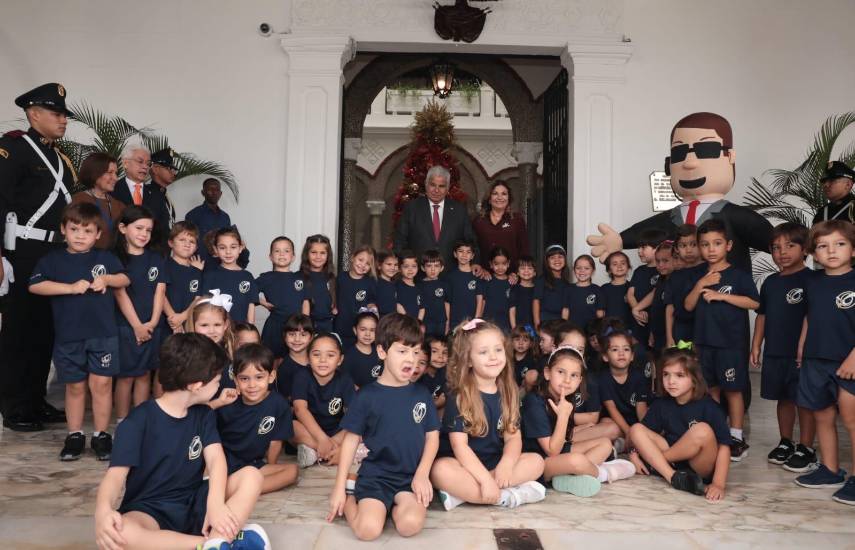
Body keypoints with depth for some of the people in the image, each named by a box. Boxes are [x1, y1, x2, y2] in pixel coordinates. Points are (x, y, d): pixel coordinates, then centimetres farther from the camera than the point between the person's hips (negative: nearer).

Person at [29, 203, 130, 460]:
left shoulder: (105, 257, 6)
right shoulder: (52, 259, 2)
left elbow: (124, 279, 11)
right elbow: (35, 285, -9)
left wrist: (107, 279, -10)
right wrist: (71, 287, -17)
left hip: (104, 334, 0)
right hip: (69, 336, 0)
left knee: (101, 383, 1)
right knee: (75, 386, 10)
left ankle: (101, 435, 13)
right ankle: (74, 436, 23)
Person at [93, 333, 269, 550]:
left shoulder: (204, 414, 4)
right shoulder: (138, 421, -10)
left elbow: (215, 459, -8)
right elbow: (116, 474, -19)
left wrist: (216, 503, -28)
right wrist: (103, 510, -42)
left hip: (194, 503, 4)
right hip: (149, 510, -4)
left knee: (251, 475, -19)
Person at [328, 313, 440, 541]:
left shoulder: (421, 394, 5)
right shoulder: (367, 396, -3)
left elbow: (432, 437, 8)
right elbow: (351, 440, 2)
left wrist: (422, 474, -7)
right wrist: (339, 488, 0)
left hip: (411, 476, 1)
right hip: (375, 474, -1)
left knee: (410, 524, -27)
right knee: (368, 530, -23)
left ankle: (397, 505, 5)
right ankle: (351, 501, 8)